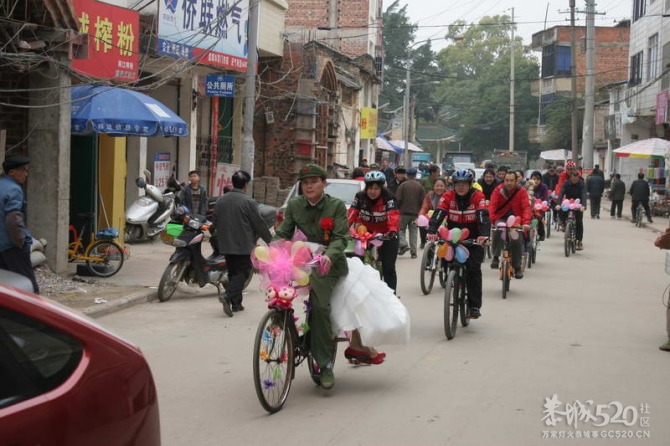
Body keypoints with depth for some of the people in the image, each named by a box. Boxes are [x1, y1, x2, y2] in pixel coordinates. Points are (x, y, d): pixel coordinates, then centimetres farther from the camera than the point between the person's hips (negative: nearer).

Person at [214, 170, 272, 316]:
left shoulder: (221, 201, 6)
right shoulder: (248, 202, -14)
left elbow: (216, 222, 15)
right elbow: (260, 224, -10)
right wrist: (270, 240, 3)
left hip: (226, 245, 6)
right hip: (244, 245, -6)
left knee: (233, 272, 15)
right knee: (243, 272, -1)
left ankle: (236, 303, 15)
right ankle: (229, 297, -19)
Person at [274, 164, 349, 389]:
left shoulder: (336, 206, -3)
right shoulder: (294, 205, 7)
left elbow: (341, 237, -10)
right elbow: (283, 233, 5)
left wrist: (329, 255, -31)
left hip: (328, 263, -4)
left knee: (319, 305, -25)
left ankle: (325, 364, -13)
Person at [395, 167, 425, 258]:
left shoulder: (403, 185, -7)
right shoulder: (419, 186, 1)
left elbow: (398, 199, -9)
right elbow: (422, 200, 2)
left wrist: (397, 209, 5)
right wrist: (420, 212, 14)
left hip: (404, 212, -3)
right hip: (415, 213, 3)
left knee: (401, 229, 9)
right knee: (413, 232, 8)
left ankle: (404, 245, -12)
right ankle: (413, 252, 6)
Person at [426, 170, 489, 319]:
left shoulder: (477, 196, -11)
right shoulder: (448, 196, -7)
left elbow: (483, 216, -24)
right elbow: (438, 214, -20)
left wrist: (484, 234, -42)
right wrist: (431, 231, -38)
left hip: (473, 239, -2)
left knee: (474, 269, -14)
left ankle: (475, 306, -11)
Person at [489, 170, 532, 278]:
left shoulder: (522, 191, -9)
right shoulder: (498, 190, -7)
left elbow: (526, 207, -18)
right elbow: (492, 205, -17)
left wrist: (526, 222, -35)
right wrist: (491, 219, -35)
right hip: (502, 218, 0)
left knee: (517, 240, -20)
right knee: (497, 230, -33)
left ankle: (517, 267, 2)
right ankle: (495, 257, -17)